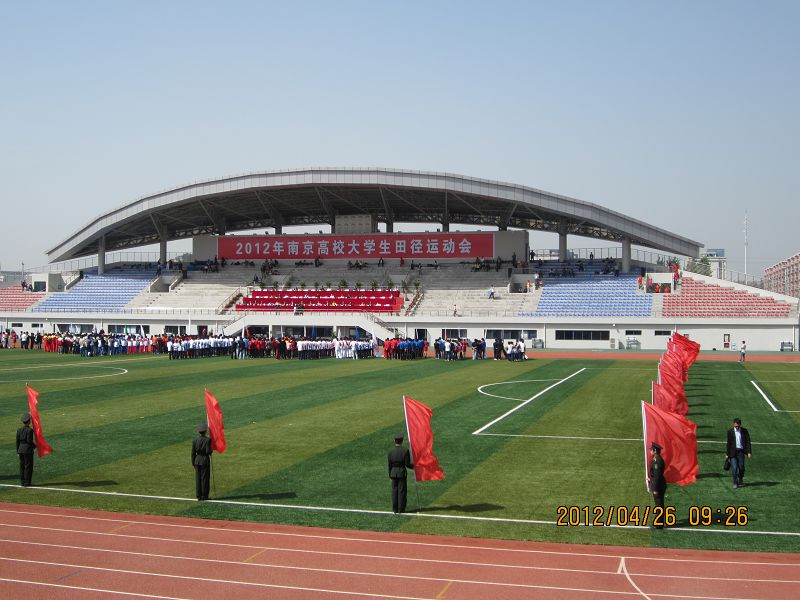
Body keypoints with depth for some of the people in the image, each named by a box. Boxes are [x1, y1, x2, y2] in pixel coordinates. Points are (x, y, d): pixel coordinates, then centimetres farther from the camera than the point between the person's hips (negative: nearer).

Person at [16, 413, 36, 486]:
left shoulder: (19, 430, 6)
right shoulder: (29, 430, -14)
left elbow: (17, 441, 8)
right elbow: (29, 441, -18)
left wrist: (18, 451, 14)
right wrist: (34, 445, -1)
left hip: (21, 450, 6)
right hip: (28, 450, -6)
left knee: (22, 466, 11)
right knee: (28, 466, 1)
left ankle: (22, 482, 15)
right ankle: (27, 482, 2)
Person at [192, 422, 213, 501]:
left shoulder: (195, 440, 0)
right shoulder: (207, 440, -12)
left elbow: (193, 452, 2)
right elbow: (208, 451, -18)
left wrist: (193, 463, 10)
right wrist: (211, 451, 5)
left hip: (197, 461, 4)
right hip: (205, 460, -4)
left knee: (198, 478, 9)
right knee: (205, 478, 3)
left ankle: (199, 496, 12)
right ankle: (204, 496, 5)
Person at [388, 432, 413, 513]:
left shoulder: (391, 451, -4)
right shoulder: (405, 450, -12)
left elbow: (389, 465, 1)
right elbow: (407, 464, -13)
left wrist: (390, 475, 13)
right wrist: (413, 466, 7)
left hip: (393, 473, 3)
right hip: (402, 473, -3)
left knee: (394, 490, 11)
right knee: (402, 491, 5)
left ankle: (395, 509, 15)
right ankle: (401, 509, 7)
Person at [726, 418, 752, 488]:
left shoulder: (744, 431, 3)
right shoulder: (730, 431, 1)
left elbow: (747, 442, 3)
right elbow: (728, 443, 3)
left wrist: (749, 452, -6)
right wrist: (727, 453, 2)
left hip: (741, 451, 1)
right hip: (733, 452, -1)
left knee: (741, 467, 2)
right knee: (734, 468, -5)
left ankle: (740, 481, 26)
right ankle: (735, 483, 5)